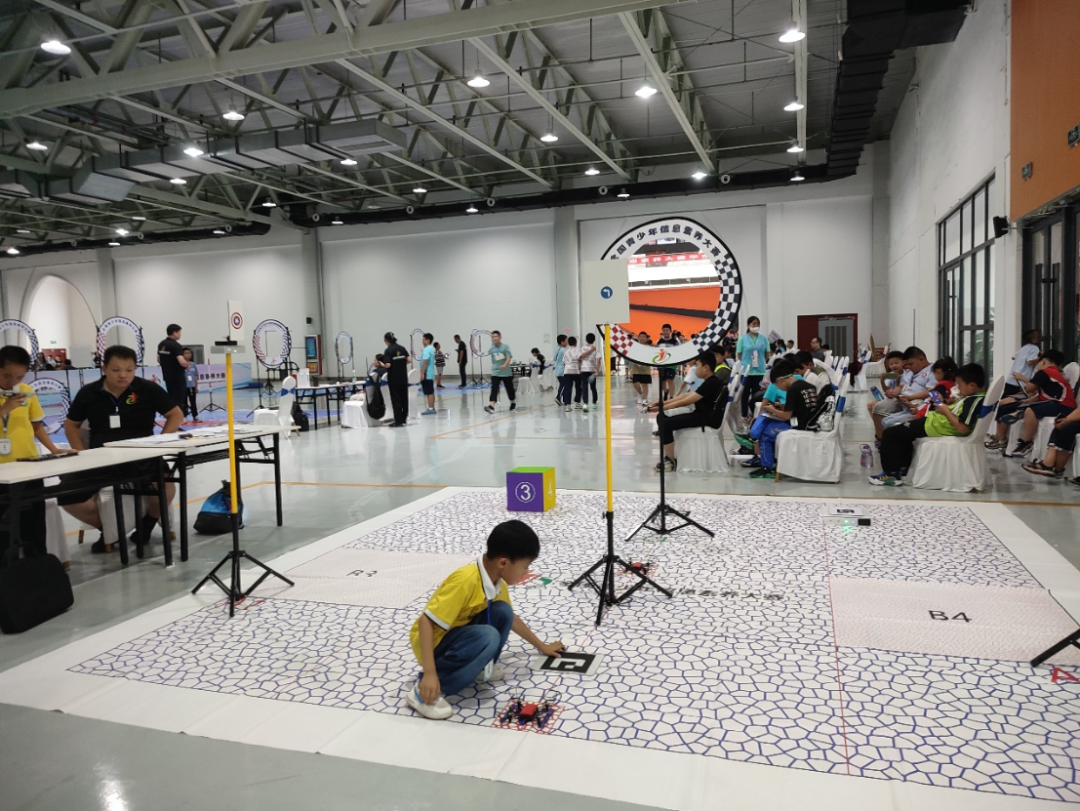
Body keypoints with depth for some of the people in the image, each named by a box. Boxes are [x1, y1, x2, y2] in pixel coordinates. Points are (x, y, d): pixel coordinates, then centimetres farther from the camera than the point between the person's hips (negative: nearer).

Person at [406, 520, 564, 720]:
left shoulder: (497, 581, -2)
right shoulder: (466, 581, -30)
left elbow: (511, 618, 17)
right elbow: (426, 621, -31)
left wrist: (542, 646, 23)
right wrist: (429, 674, -35)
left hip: (459, 632, 8)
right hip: (432, 642, -8)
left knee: (502, 613, -13)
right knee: (487, 637, -33)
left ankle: (481, 666, 6)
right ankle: (423, 690, -22)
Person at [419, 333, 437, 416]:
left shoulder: (426, 349, -16)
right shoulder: (431, 349, 15)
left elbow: (425, 362, -22)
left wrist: (422, 374, -22)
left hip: (426, 374, -10)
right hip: (430, 374, 10)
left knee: (429, 393, -8)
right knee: (431, 392, 11)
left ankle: (430, 409, -8)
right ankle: (432, 408, 16)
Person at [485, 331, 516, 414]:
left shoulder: (505, 347, -8)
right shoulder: (491, 348, -1)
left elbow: (509, 357, -14)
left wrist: (505, 365, -29)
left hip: (506, 372, -1)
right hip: (495, 372, 1)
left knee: (510, 388, 12)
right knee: (494, 389, -13)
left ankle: (513, 403, 35)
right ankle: (491, 406, -23)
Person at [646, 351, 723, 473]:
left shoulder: (711, 383, -19)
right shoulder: (709, 382, 14)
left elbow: (686, 401, -20)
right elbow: (688, 395, 13)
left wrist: (662, 407, -15)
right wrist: (663, 402, 6)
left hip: (703, 418, -11)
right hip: (699, 414, 11)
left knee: (665, 424, -20)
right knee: (661, 418, 7)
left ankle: (671, 462, -9)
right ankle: (668, 457, 8)